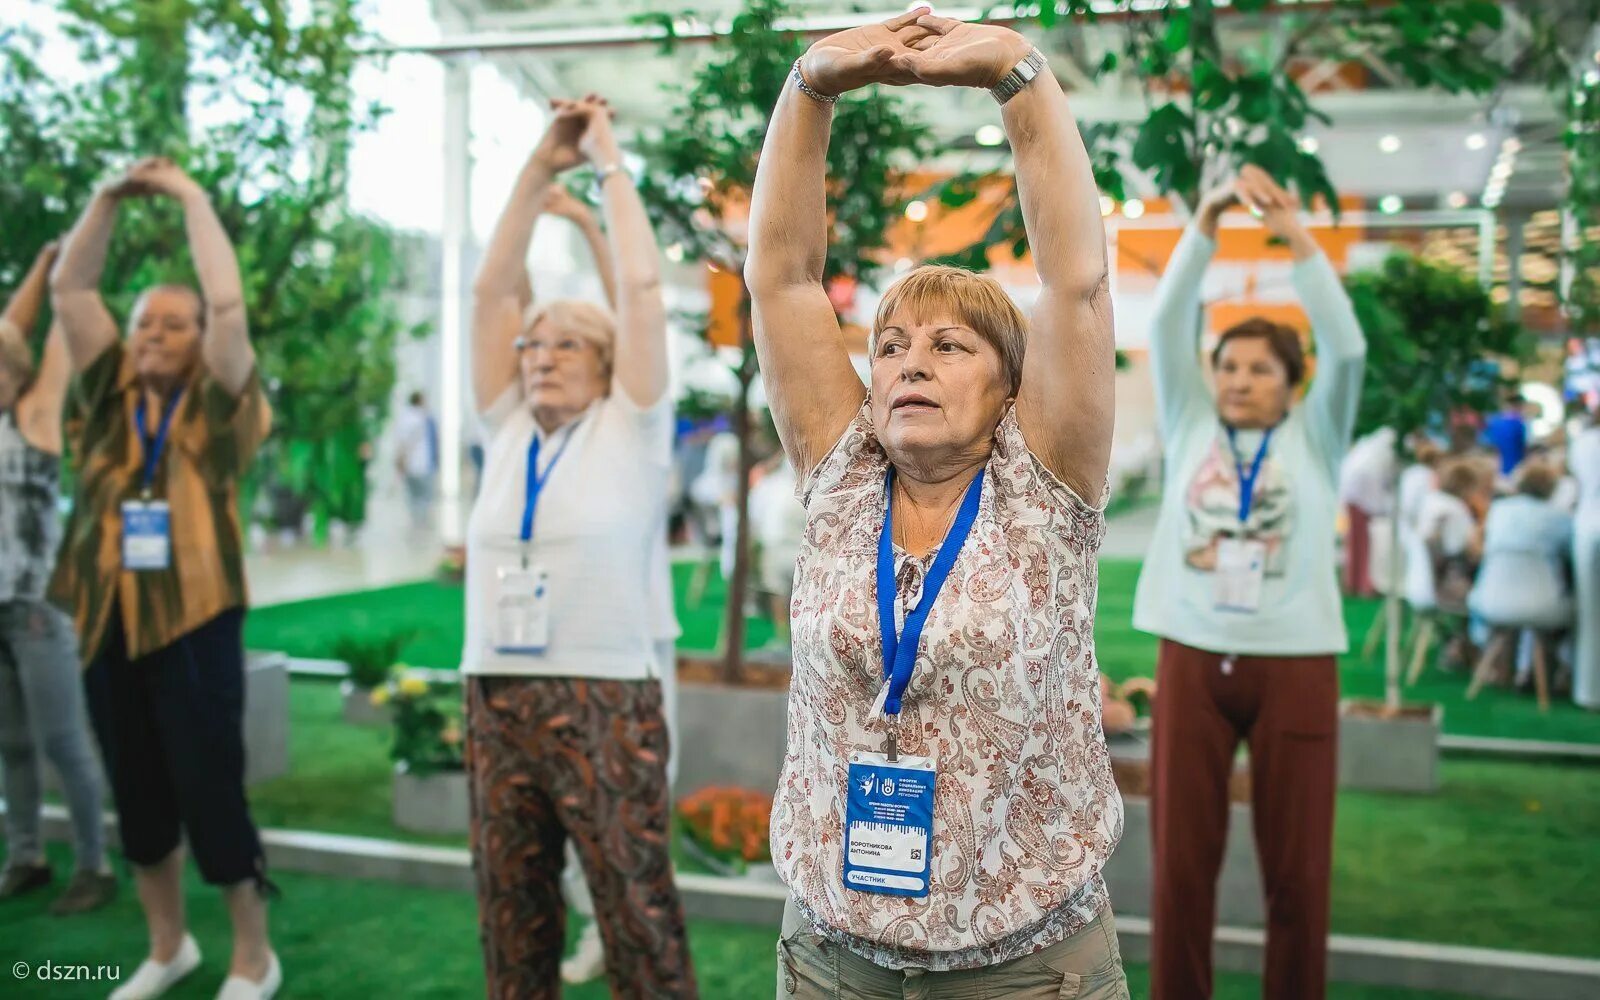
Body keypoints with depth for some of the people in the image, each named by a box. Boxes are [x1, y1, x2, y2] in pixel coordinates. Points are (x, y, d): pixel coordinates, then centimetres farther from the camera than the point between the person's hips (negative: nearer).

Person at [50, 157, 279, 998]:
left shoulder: (219, 407, -1)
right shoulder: (110, 399, 10)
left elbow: (228, 303, -13)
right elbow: (68, 290, 7)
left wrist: (191, 197, -5)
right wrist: (111, 196, 0)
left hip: (194, 622, -5)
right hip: (108, 623, 5)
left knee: (211, 791, -1)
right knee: (136, 795, 14)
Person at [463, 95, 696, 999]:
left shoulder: (629, 432, 0)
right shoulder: (509, 434, 11)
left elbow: (644, 288, -5)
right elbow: (492, 289, 9)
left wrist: (609, 163, 3)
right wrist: (540, 171, 8)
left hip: (606, 705, -4)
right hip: (497, 703, 5)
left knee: (640, 920, -1)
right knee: (512, 920, 12)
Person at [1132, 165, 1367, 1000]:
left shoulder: (1313, 437, 8)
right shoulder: (1190, 428, 10)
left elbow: (1346, 346, -6)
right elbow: (1167, 325, 1)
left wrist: (1295, 236, -11)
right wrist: (1205, 224, -8)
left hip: (1293, 664, -1)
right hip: (1192, 660, 1)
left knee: (1297, 869, 5)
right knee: (1181, 862, 4)